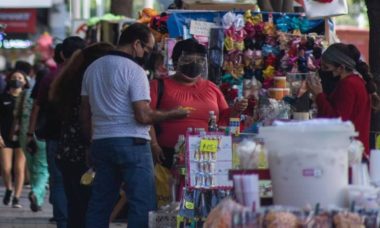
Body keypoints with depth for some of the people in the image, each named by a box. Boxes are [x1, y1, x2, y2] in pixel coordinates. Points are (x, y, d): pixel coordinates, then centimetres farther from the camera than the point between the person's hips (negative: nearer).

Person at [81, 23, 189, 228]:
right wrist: (173, 114, -4)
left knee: (99, 203, 11)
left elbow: (85, 113, 16)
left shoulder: (92, 68, 12)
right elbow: (143, 116, -16)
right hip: (131, 142, -7)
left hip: (100, 141, 7)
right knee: (142, 204, -6)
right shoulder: (134, 70, -10)